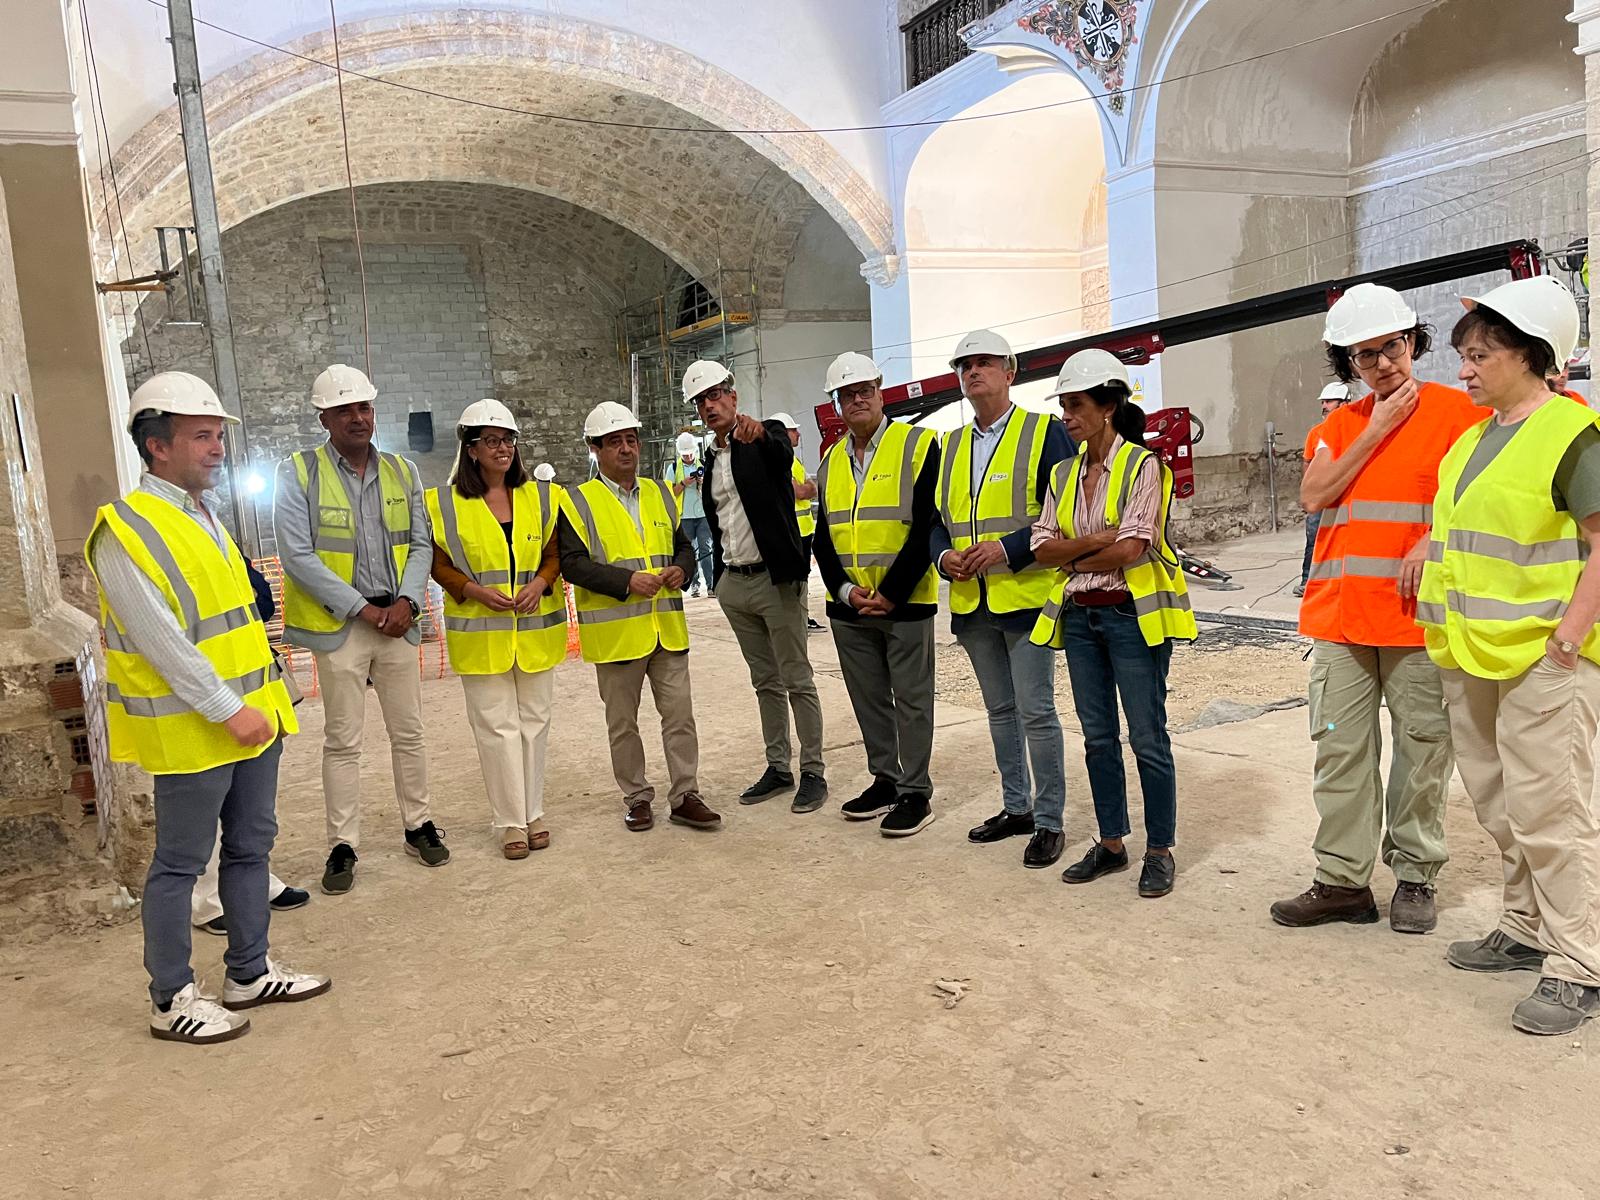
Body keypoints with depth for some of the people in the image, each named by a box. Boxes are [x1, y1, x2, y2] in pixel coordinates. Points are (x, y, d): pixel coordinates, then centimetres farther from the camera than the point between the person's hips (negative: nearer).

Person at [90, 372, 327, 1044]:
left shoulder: (204, 517, 12)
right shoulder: (127, 529, -15)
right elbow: (162, 642, -21)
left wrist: (264, 701, 15)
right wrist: (229, 711, -20)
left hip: (251, 718, 9)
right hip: (192, 730, -9)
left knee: (250, 847, 15)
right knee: (180, 863, 4)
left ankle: (249, 973, 29)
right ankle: (172, 1001, 18)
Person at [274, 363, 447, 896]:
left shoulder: (402, 472, 8)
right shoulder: (298, 473, -5)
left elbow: (421, 544, 7)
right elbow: (297, 555, -11)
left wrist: (406, 601, -10)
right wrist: (362, 608, -14)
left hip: (396, 618, 4)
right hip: (339, 624, -3)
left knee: (409, 732, 11)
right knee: (343, 740, 3)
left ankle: (419, 825, 24)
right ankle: (342, 845, 13)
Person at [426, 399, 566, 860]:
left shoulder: (540, 496, 6)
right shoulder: (447, 503, -2)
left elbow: (554, 553, 10)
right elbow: (439, 564, 2)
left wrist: (541, 582, -10)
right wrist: (474, 590, -14)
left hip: (534, 629, 3)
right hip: (480, 633, -3)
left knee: (534, 721, 9)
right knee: (497, 726, 0)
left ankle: (533, 811, 21)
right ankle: (510, 820, 10)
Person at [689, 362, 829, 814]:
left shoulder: (768, 437, -6)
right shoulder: (711, 460, 14)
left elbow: (784, 457, -31)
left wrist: (759, 434, -52)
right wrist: (718, 578, 13)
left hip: (775, 578, -7)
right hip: (734, 584, 7)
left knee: (797, 680, -1)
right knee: (765, 682, 13)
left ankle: (813, 772, 6)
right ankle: (778, 767, 21)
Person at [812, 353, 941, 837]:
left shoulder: (917, 445, -5)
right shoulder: (830, 461, 12)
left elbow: (926, 526, -12)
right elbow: (823, 536, 11)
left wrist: (890, 593, -16)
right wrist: (845, 589, -6)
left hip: (904, 602, -5)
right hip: (847, 604, 6)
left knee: (911, 700, 3)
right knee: (868, 699, 14)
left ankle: (915, 793, 12)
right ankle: (885, 781, 27)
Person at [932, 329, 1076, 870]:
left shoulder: (1045, 432, -4)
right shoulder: (951, 445, 14)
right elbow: (936, 516, 16)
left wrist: (1007, 548, -20)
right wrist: (944, 555, -5)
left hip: (1027, 596, -6)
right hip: (971, 602, 6)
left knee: (1035, 711, -3)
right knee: (1000, 710, 15)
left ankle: (1049, 821, 10)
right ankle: (1016, 807, 29)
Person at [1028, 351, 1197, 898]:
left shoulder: (1142, 465, -7)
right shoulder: (1064, 474, 11)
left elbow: (1129, 550, -17)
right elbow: (1042, 546, 2)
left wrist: (1072, 557, -5)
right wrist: (1097, 541, -13)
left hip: (1131, 613, -6)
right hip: (1079, 616, 6)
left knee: (1148, 737, 0)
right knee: (1098, 736, 12)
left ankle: (1159, 851, 13)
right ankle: (1110, 844, 24)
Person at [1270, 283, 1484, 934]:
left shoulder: (1456, 410, 2)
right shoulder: (1341, 424, 14)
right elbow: (1313, 495, -1)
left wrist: (1431, 542, -18)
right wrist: (1376, 431, -3)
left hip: (1417, 612, -3)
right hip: (1340, 612, 4)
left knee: (1422, 746, 4)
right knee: (1340, 747, 5)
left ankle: (1415, 875, 20)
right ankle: (1343, 880, 13)